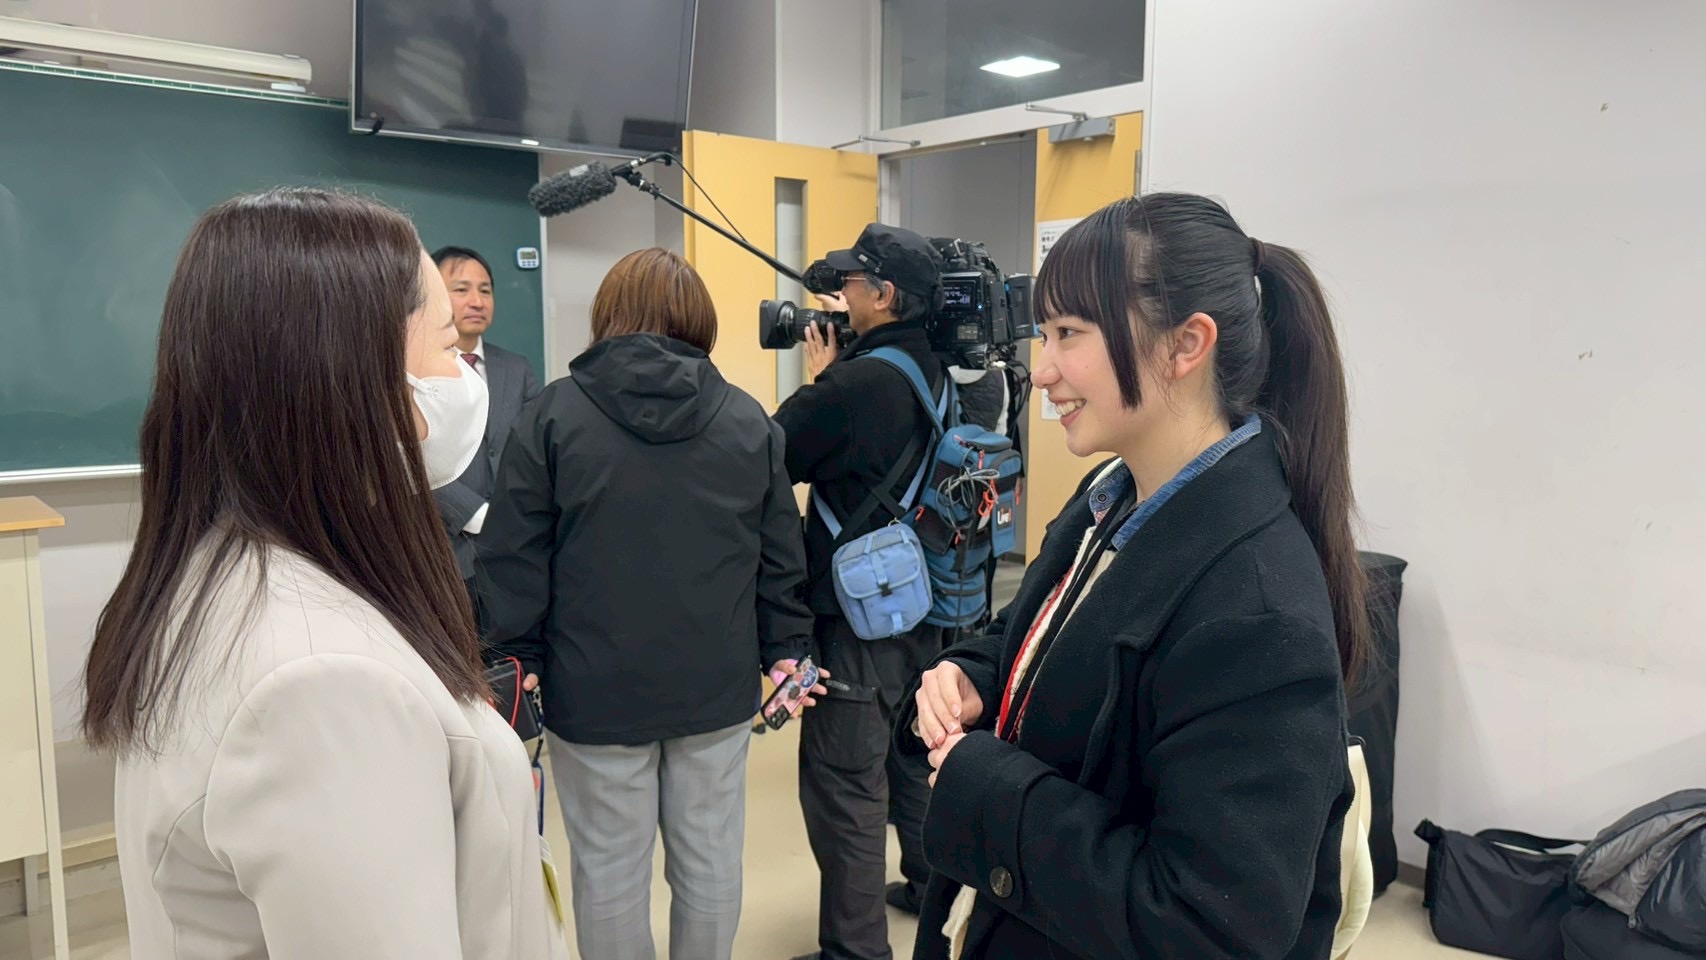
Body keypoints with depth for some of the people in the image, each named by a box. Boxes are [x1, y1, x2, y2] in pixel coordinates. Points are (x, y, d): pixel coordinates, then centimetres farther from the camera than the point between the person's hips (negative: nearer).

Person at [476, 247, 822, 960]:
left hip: (596, 689, -2)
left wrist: (517, 660, 1)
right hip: (717, 685, 3)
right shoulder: (749, 419, 2)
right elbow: (780, 554, 4)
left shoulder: (552, 414, -6)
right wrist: (784, 649, 12)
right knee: (710, 857, 16)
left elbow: (516, 559, -7)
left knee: (611, 867, 11)